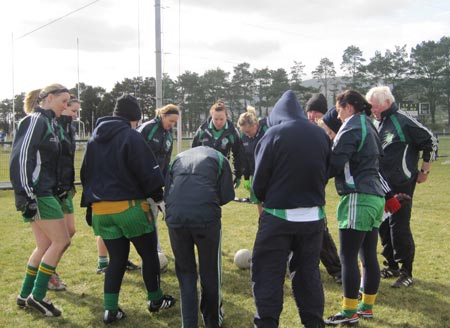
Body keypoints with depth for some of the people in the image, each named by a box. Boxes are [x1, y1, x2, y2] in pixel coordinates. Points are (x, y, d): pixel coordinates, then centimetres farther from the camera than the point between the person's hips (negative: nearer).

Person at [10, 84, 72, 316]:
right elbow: (20, 157, -19)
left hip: (46, 192, 9)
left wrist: (58, 189, 20)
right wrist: (26, 196, -21)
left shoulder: (50, 123, 16)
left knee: (45, 245, 12)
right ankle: (37, 296, 4)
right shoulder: (35, 120, -12)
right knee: (61, 241, -6)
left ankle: (25, 295, 23)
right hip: (37, 194, -9)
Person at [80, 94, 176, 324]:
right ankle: (155, 300, 23)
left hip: (101, 210, 6)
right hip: (129, 206, -6)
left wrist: (89, 205, 21)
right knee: (149, 254, 11)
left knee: (116, 259, 13)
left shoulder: (94, 139, 13)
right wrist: (159, 197, -4)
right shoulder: (131, 137, -9)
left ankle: (110, 309, 7)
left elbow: (85, 174, 17)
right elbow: (148, 172, -12)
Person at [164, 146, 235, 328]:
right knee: (210, 272, 16)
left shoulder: (178, 158, 26)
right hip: (206, 216, -2)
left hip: (175, 216, 2)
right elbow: (226, 196, 10)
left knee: (185, 272, 20)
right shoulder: (218, 158, 18)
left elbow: (166, 193, 16)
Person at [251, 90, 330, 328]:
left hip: (279, 216, -4)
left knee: (268, 273, 6)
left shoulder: (274, 134, -10)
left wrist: (264, 200, 13)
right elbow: (325, 175, 11)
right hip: (314, 216, 5)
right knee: (308, 272, 17)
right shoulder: (321, 134, 3)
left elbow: (260, 180, -6)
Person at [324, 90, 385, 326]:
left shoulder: (352, 128, -10)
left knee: (348, 257, -4)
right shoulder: (368, 126, 18)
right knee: (369, 256, 13)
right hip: (374, 197, 10)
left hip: (358, 198, -9)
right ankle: (367, 306, 22)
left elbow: (333, 165, -17)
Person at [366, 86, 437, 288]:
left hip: (401, 186, -7)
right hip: (381, 186, 8)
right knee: (383, 226, 11)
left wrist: (424, 171, -4)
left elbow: (431, 142, -8)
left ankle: (406, 272, 6)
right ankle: (392, 266, 25)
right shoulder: (376, 124, 10)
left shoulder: (403, 121, -12)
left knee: (399, 227, -6)